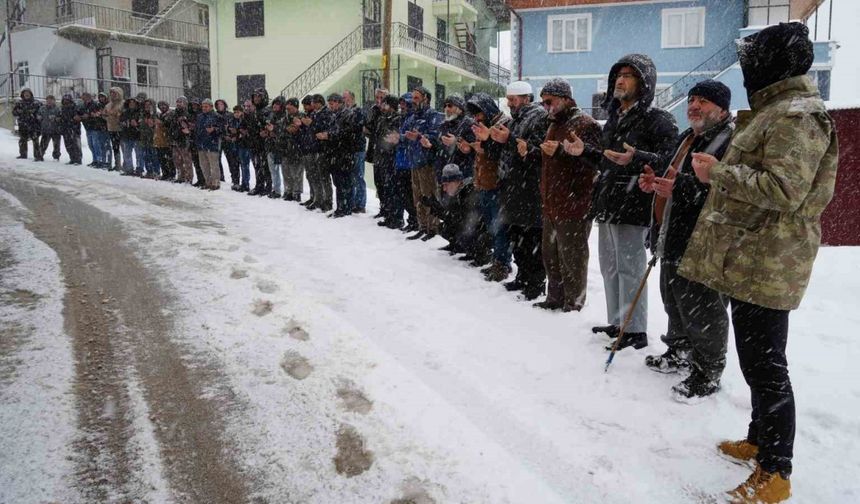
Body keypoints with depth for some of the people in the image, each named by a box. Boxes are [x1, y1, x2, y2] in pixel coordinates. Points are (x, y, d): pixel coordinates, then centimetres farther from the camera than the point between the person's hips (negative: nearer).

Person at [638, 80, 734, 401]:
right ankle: (679, 353, 40)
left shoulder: (732, 142, -15)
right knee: (674, 302, 21)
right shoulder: (686, 138, 16)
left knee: (702, 311, 0)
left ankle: (708, 374, 15)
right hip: (673, 240, 10)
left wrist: (680, 187, -32)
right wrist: (654, 182, 8)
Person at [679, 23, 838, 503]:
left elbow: (785, 189, -24)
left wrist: (720, 172, -18)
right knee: (759, 358, 20)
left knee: (764, 364, -5)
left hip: (765, 263, -11)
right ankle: (760, 440, 35)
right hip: (754, 257, 11)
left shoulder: (795, 116, -15)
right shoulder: (779, 110, 18)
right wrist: (721, 172, 14)